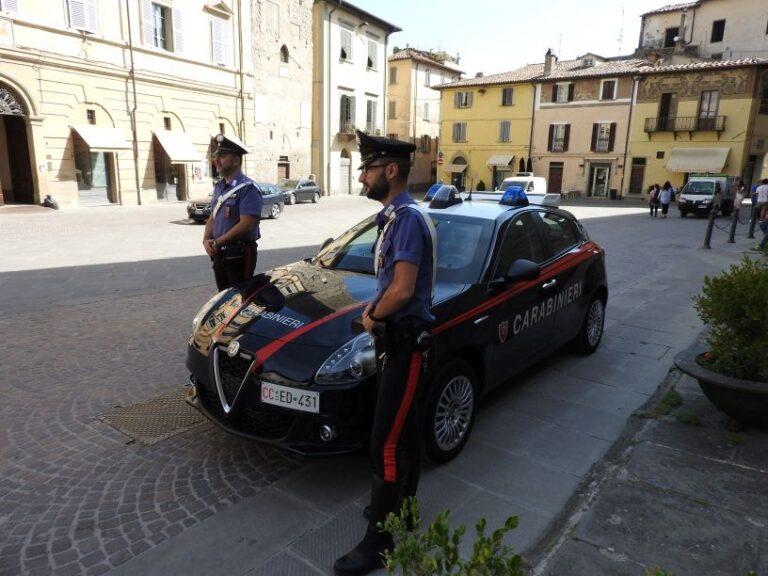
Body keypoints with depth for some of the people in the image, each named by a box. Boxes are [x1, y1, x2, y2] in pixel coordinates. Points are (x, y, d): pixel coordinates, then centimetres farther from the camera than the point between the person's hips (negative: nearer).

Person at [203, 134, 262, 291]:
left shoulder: (248, 188, -14)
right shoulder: (219, 187, 13)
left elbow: (246, 225, -22)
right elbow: (212, 219, 17)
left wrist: (217, 243, -16)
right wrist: (206, 240, -3)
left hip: (239, 254, -8)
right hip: (219, 254, 8)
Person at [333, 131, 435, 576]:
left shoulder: (408, 218, -19)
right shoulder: (395, 216, 12)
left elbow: (402, 290, -27)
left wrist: (372, 316, -10)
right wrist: (376, 309, 3)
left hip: (405, 344, -10)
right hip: (396, 340, 10)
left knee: (386, 444, -3)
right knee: (403, 431, 21)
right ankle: (403, 505, 38)